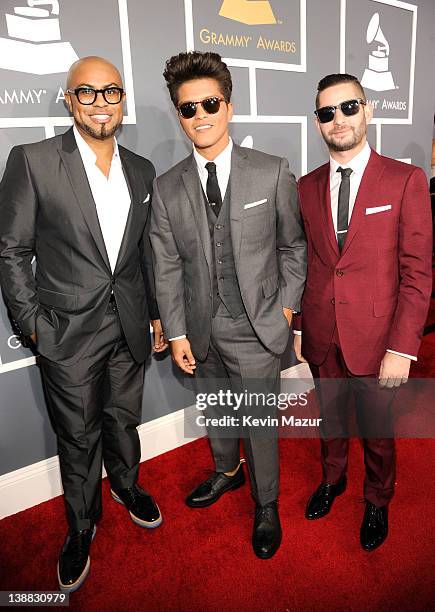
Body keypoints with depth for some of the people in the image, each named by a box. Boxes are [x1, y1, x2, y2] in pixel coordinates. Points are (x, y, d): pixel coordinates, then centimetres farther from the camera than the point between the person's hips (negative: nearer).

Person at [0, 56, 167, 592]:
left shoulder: (141, 170, 7)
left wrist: (157, 312, 12)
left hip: (129, 327, 4)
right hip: (68, 331, -3)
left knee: (124, 419, 21)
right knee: (79, 437, 13)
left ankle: (126, 485, 50)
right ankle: (81, 526, 39)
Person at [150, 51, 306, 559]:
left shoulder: (273, 173, -6)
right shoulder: (166, 188, -1)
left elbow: (294, 244, 2)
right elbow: (166, 267, 0)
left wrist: (286, 305, -4)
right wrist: (176, 332, -2)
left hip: (256, 327, -3)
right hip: (201, 327, 3)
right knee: (214, 411, 23)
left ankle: (266, 508, 36)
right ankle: (227, 472, 53)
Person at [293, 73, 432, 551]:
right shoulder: (306, 187, 4)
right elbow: (303, 263, 7)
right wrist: (296, 328, 5)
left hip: (376, 340, -3)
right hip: (321, 337, 3)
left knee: (377, 431, 15)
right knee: (329, 418, 21)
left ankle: (377, 502, 43)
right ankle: (332, 480, 49)